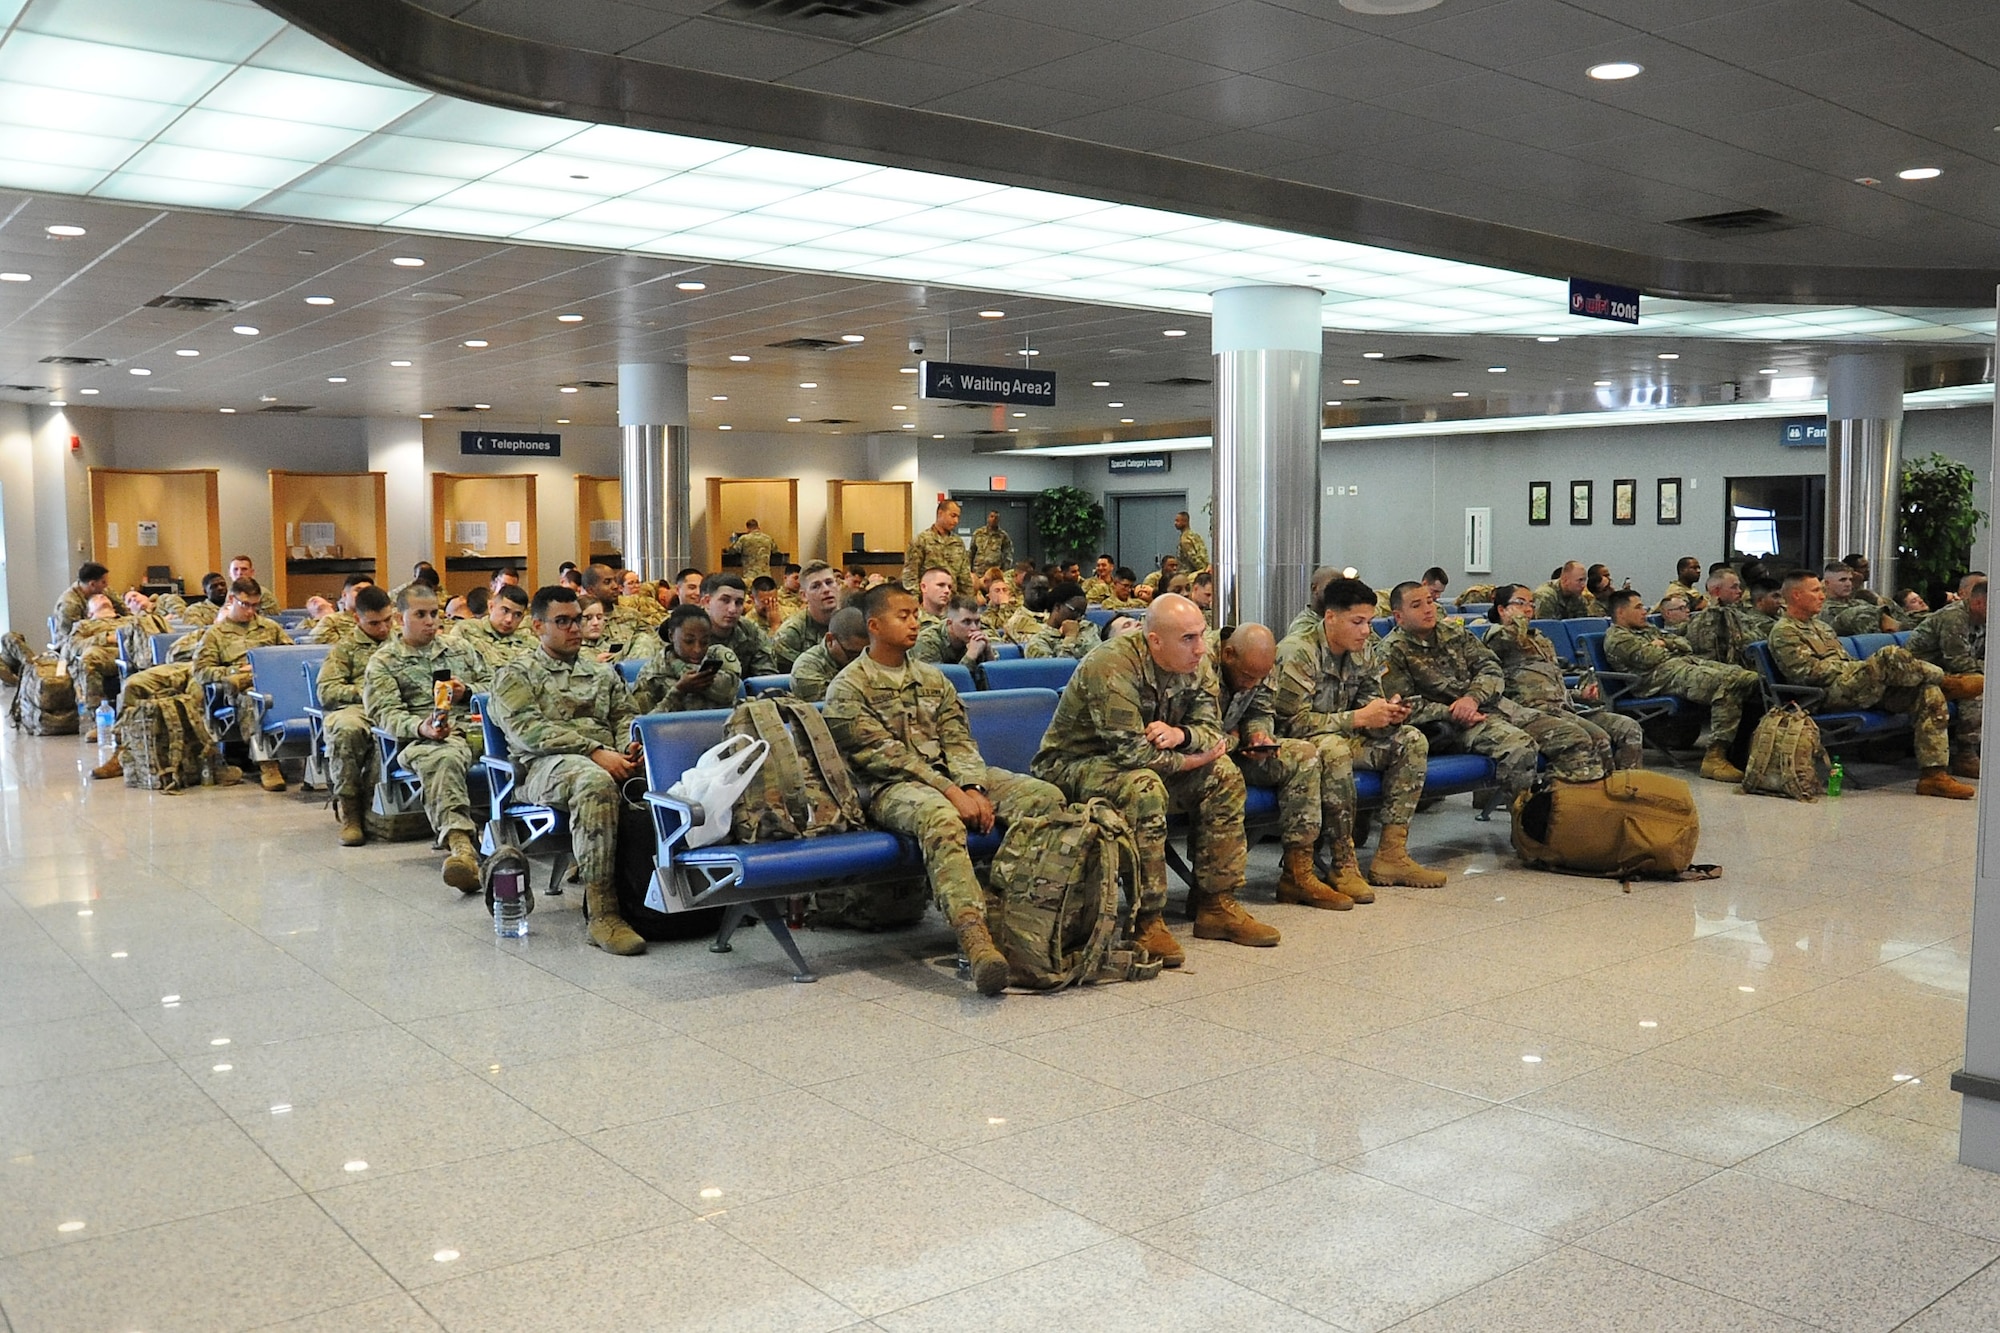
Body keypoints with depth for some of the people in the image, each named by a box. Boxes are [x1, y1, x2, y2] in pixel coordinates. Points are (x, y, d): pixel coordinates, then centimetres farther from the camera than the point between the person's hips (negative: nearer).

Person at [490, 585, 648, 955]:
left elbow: (625, 717, 18)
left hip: (610, 759, 4)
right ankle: (601, 910, -40)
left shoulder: (603, 672, 28)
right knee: (595, 780, -41)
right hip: (543, 766, -4)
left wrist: (632, 746, -9)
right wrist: (594, 751, -17)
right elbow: (528, 729, -5)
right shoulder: (515, 675, 12)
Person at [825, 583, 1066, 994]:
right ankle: (975, 940, -57)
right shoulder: (847, 689, 0)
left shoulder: (931, 677, 20)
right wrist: (949, 791, -20)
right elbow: (882, 755, -11)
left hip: (952, 775, 7)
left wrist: (972, 788, -12)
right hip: (890, 788, -6)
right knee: (939, 817, -42)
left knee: (1045, 797, -17)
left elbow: (957, 740, 10)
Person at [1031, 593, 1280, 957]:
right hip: (1072, 765, -8)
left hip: (1142, 761, 8)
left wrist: (1181, 734, -26)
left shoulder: (1186, 665, -1)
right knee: (1144, 788, -37)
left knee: (1224, 774, -6)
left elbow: (1212, 729, -2)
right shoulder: (1112, 668, -28)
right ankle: (1146, 921, -28)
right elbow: (1130, 752, -32)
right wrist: (1192, 759, -19)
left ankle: (1216, 903, -1)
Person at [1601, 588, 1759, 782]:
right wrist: (1658, 648, 11)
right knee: (1727, 683, -33)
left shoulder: (1648, 629, 34)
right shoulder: (1616, 637, 4)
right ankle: (1715, 756, -37)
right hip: (1664, 674, -10)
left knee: (1750, 678, -10)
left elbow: (1686, 645, 26)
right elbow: (1649, 658, -11)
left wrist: (1664, 643, 8)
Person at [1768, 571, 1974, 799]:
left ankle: (1933, 774, -16)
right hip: (1831, 693, -9)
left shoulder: (1820, 625, 31)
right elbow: (1807, 671, -12)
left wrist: (1858, 667, 6)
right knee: (1891, 656, -29)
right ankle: (1948, 682, -1)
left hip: (1862, 690, 9)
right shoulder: (1784, 632, 0)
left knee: (1929, 693, -10)